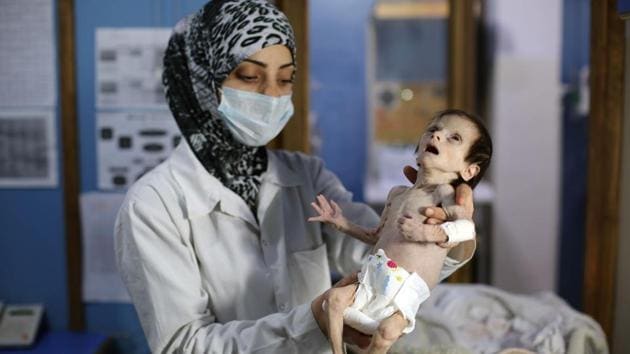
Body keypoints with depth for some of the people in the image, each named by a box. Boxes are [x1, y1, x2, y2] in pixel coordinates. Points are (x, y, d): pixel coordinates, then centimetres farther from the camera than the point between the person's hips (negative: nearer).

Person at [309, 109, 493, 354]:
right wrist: (342, 223, 26)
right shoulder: (397, 193, 19)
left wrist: (430, 233, -35)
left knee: (388, 329, -27)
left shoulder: (444, 192, -3)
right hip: (373, 280, 7)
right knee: (336, 298, -11)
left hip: (406, 291, -6)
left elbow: (467, 227, -21)